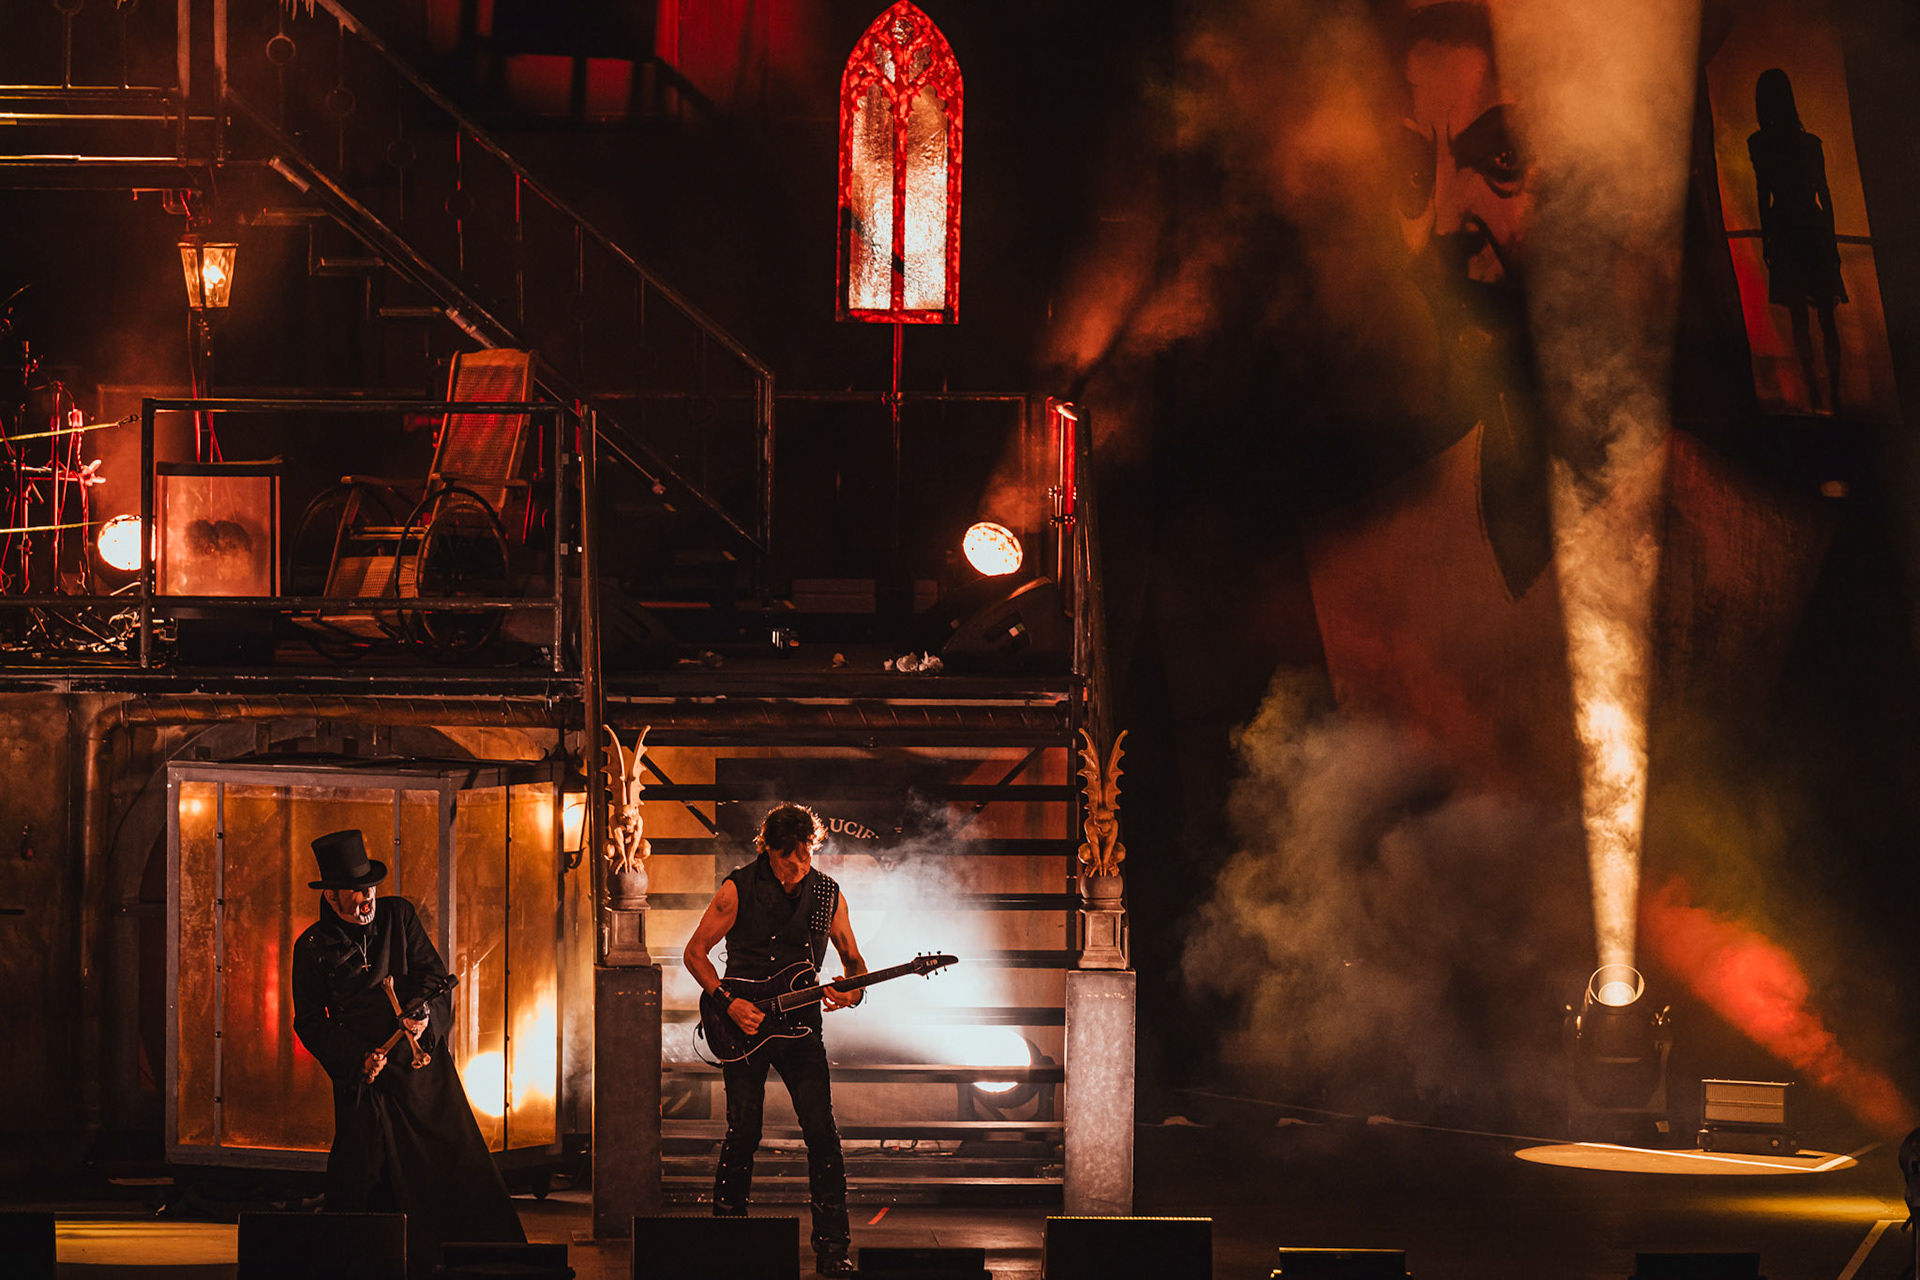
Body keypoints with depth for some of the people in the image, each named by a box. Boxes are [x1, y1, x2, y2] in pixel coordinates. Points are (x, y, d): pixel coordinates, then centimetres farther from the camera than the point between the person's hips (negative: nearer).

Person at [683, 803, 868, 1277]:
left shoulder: (827, 894, 3)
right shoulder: (739, 889, -6)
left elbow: (852, 959, 12)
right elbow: (694, 952, -1)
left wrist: (853, 990, -12)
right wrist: (728, 1002, -13)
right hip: (744, 1023, -2)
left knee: (822, 1133, -8)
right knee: (744, 1132, -3)